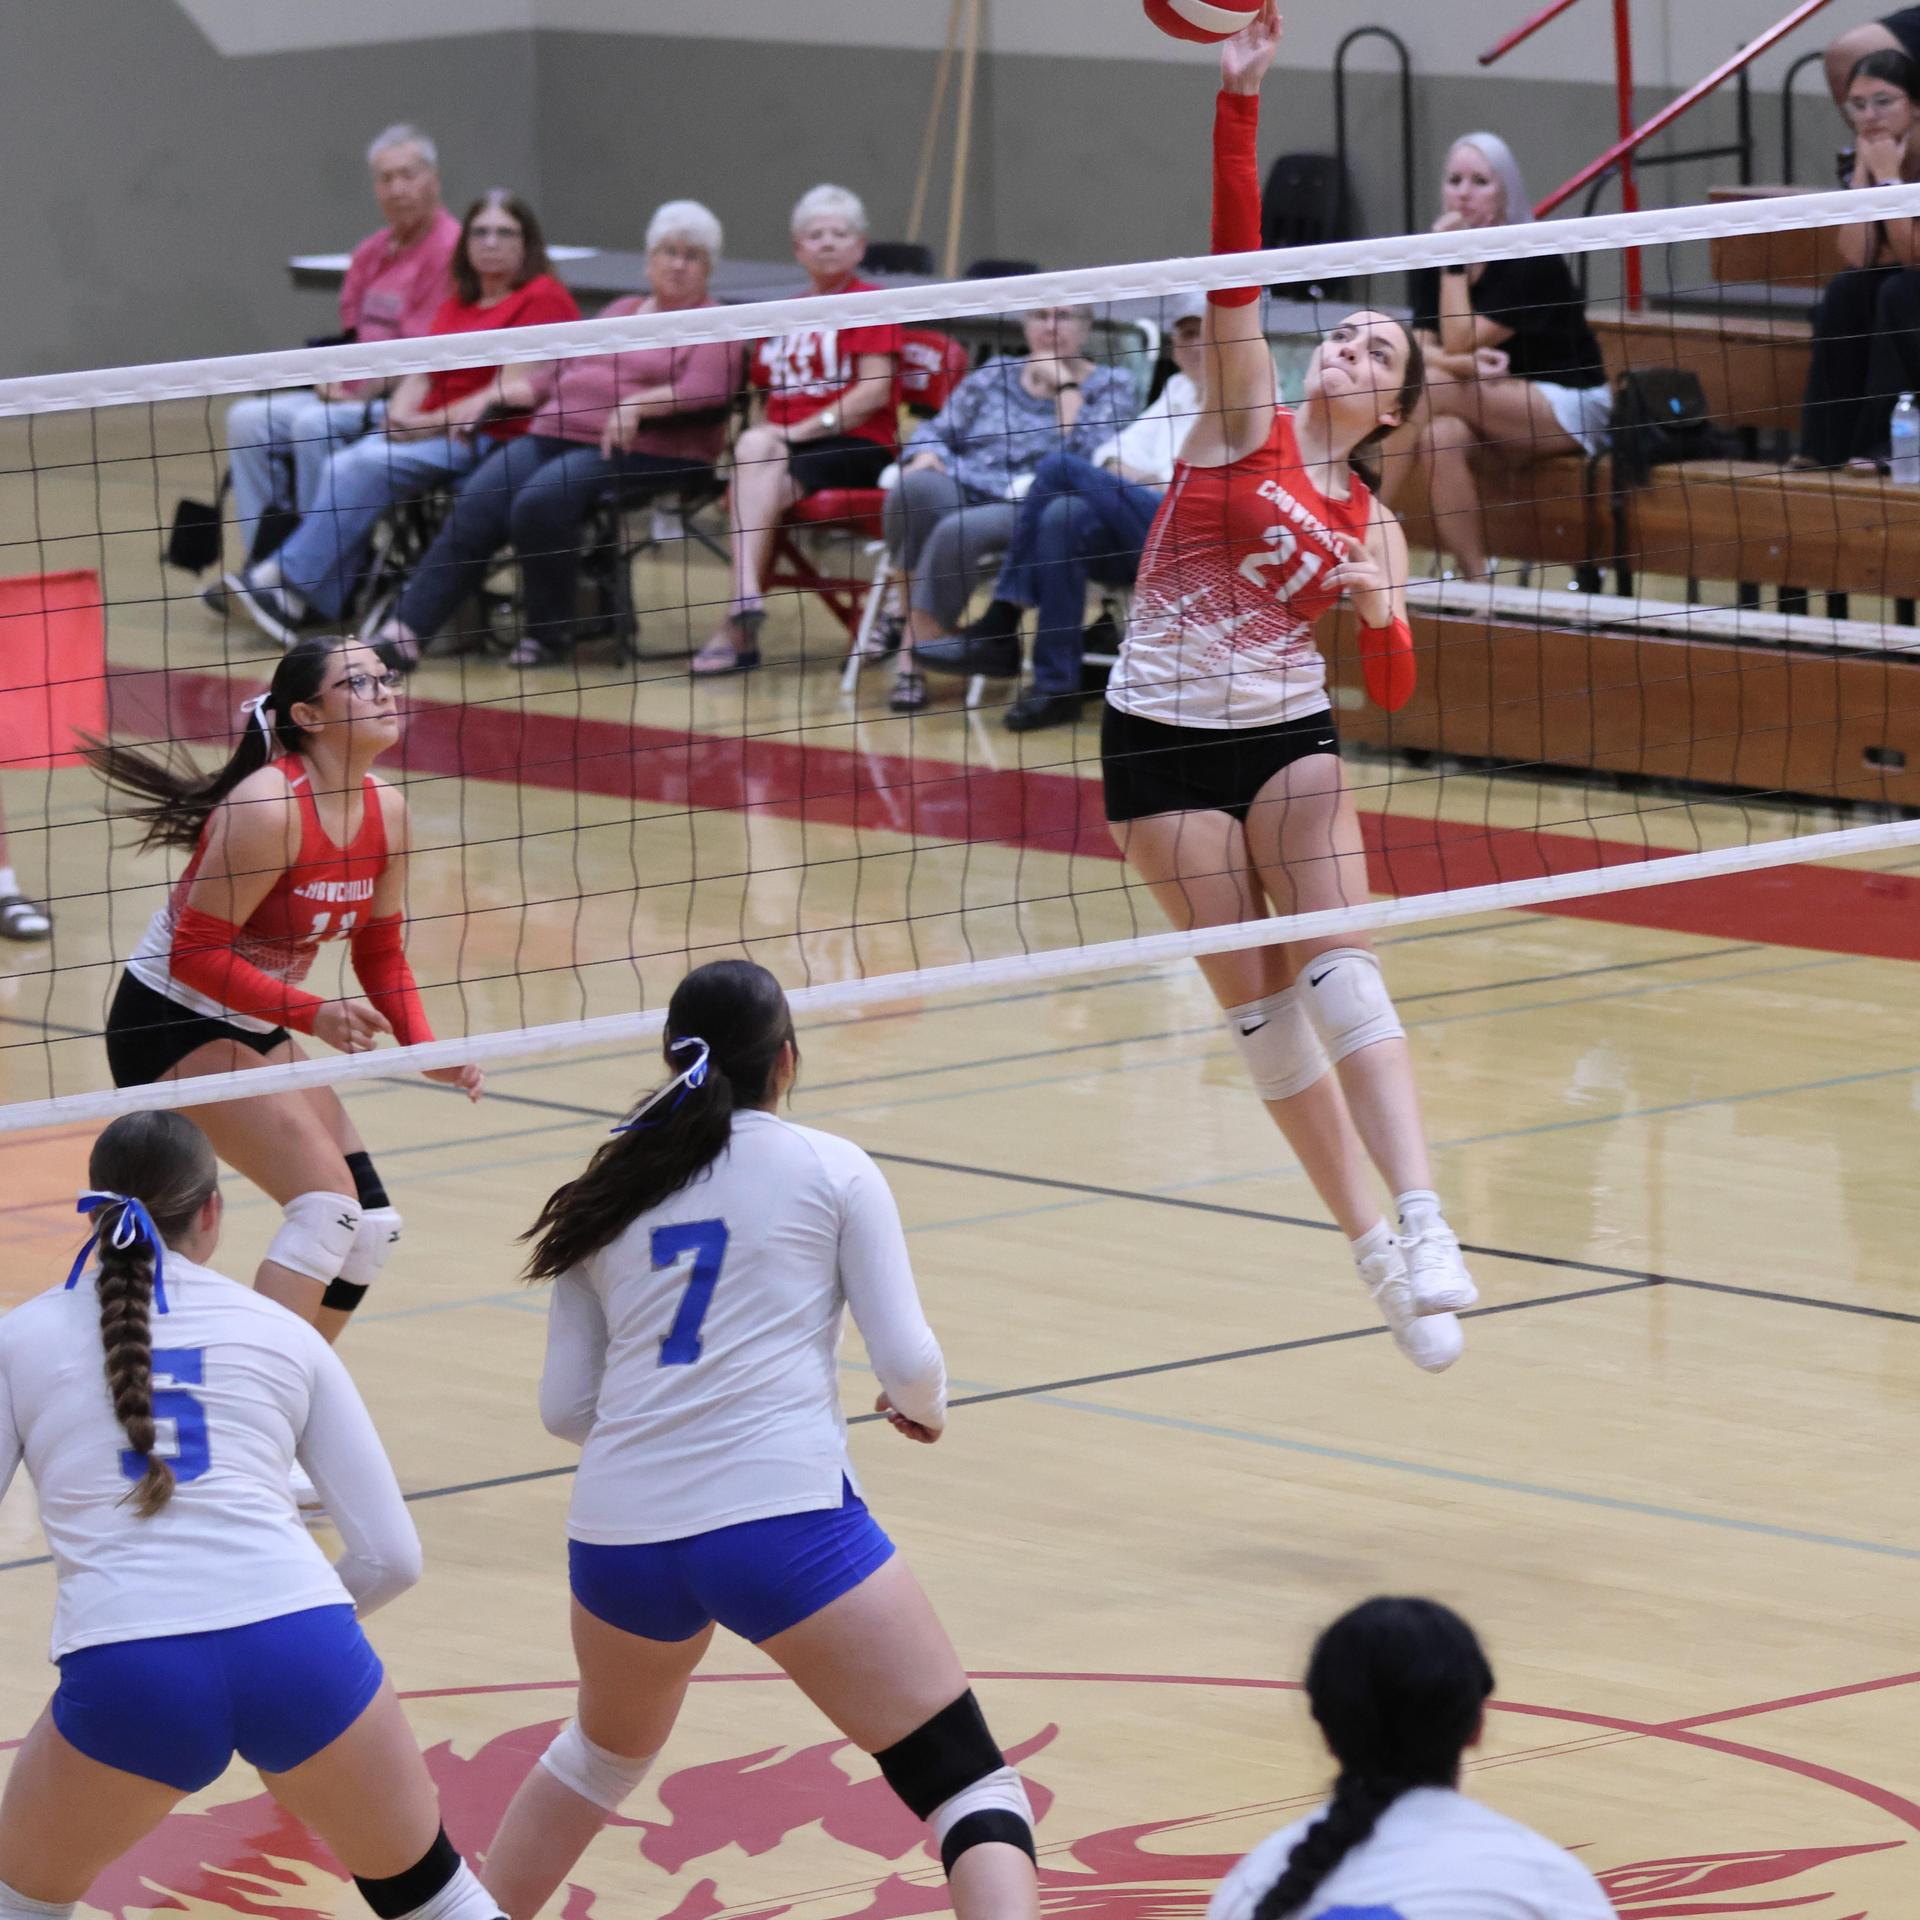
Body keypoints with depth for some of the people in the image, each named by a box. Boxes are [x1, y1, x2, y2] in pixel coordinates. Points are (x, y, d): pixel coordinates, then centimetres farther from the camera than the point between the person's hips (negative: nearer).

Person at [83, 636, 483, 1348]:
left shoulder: (385, 809, -1)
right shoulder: (268, 809, -26)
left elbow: (380, 953, 10)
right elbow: (195, 953, -25)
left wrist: (423, 1049, -4)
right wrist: (313, 1016, -30)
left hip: (258, 1031, 9)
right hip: (173, 1026, -9)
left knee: (370, 1227, 4)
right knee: (326, 1205, -20)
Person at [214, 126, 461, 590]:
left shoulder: (448, 248, -12)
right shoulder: (371, 253, 16)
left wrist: (363, 394, -15)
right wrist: (333, 380, 3)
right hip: (355, 395, 9)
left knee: (315, 426, -31)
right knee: (248, 419, -7)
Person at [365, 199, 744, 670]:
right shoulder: (620, 312, 29)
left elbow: (706, 393, -10)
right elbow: (557, 372, 29)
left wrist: (637, 406, -24)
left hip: (642, 451, -6)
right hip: (556, 433, 6)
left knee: (540, 501, -33)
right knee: (475, 504, -19)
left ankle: (547, 631, -14)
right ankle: (405, 631, -24)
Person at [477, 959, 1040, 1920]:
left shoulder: (606, 1195, 17)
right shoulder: (829, 1169, 6)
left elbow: (566, 1406, 15)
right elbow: (907, 1360, 0)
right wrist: (925, 1407, 23)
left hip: (620, 1532, 5)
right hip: (782, 1517, -5)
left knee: (606, 1750, 35)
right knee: (972, 1789, -4)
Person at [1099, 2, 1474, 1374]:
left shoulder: (1373, 527, 7)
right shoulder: (1249, 416, 0)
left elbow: (1394, 693, 4)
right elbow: (1236, 261, -12)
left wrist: (1383, 614, -18)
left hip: (1289, 738, 1)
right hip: (1164, 734, -1)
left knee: (1337, 962, -16)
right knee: (1254, 1000, -1)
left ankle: (1421, 1224, -27)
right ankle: (1373, 1241, 7)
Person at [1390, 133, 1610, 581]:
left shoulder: (1534, 260, -16)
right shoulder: (1429, 262, 2)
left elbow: (1460, 342, -23)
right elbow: (1419, 350, -9)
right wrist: (1469, 363, -28)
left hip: (1570, 409, -5)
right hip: (1500, 417, 5)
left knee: (1429, 387, -27)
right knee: (1439, 437, -31)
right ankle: (1477, 586, -26)